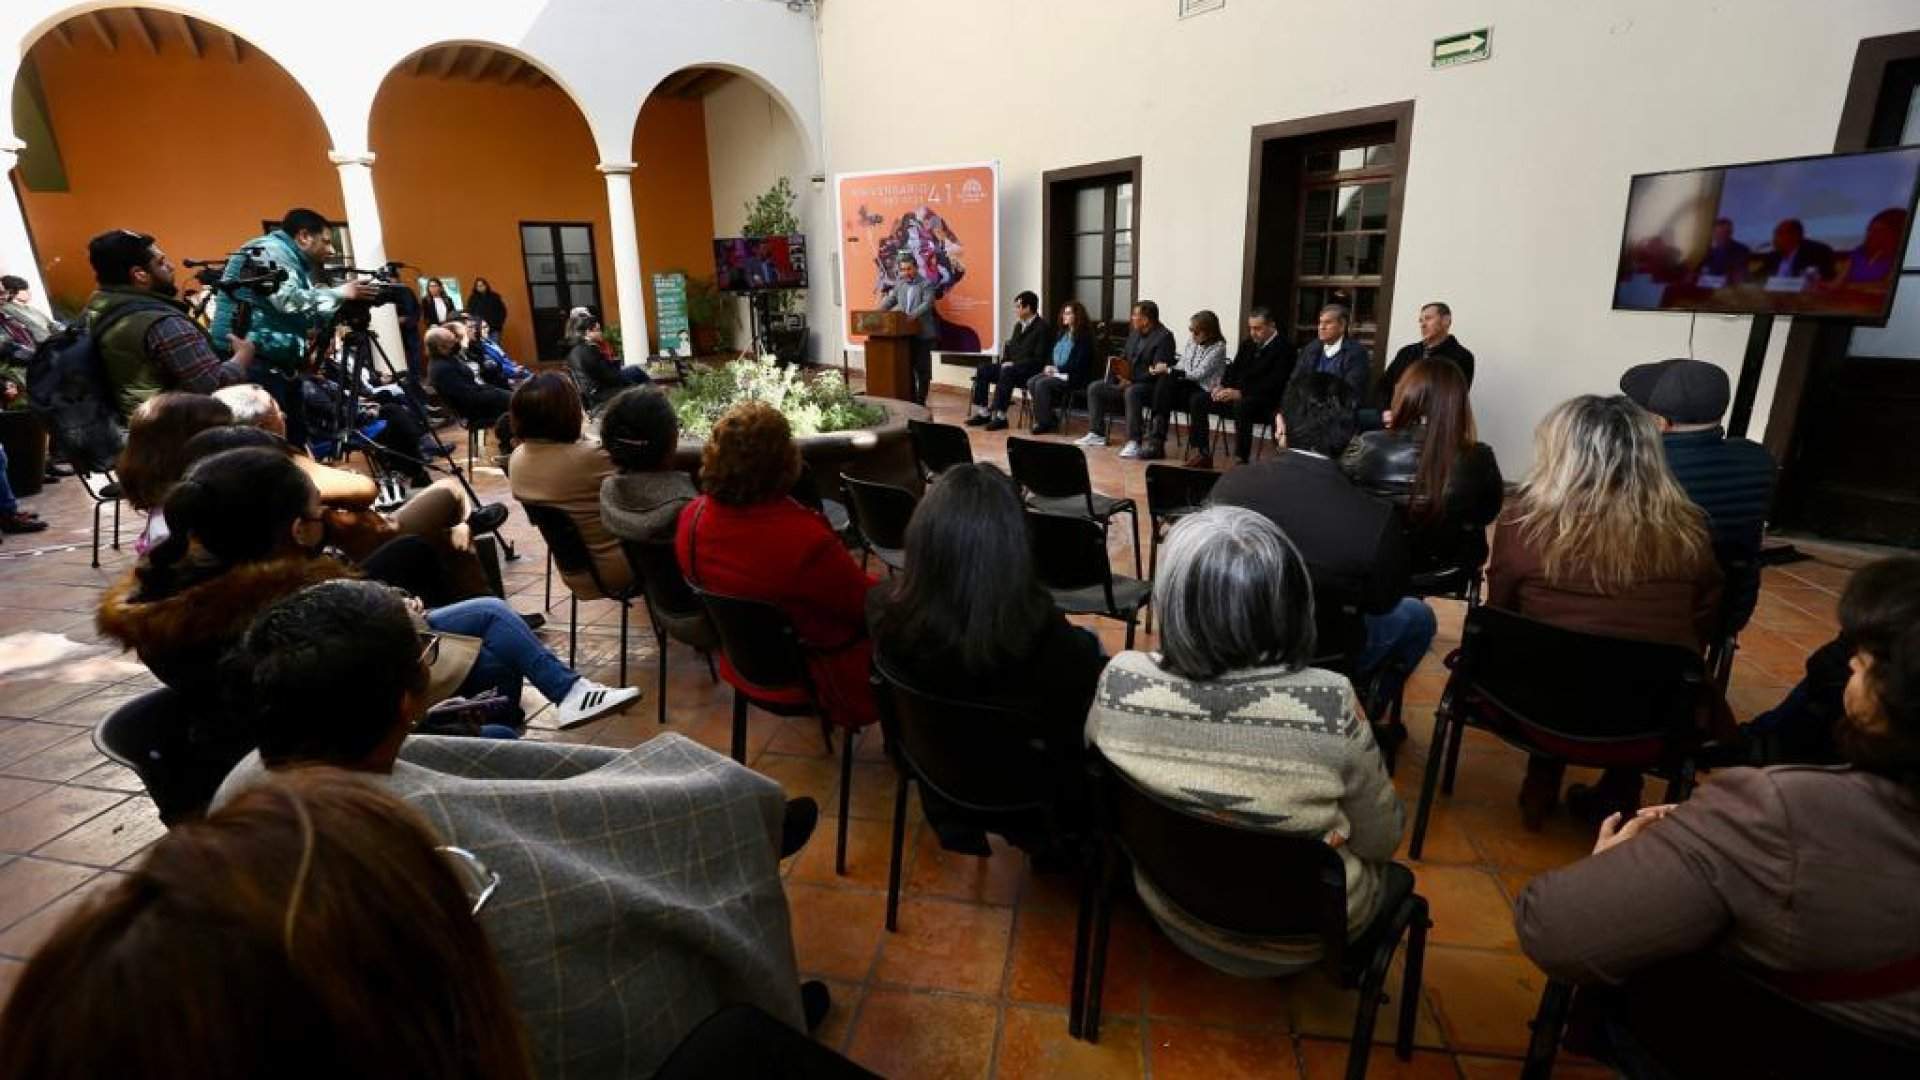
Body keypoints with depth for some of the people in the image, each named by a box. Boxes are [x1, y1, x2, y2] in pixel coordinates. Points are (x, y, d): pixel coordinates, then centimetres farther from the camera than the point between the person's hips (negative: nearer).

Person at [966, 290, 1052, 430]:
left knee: (1007, 372, -36)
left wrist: (1014, 364, -20)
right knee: (982, 370, -9)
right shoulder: (1019, 325, 15)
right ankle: (983, 413, -9)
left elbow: (1038, 359, -16)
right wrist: (1005, 360, 2)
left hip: (1030, 371, -8)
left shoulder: (1041, 327, -10)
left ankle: (1000, 416, -33)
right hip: (1012, 366, 8)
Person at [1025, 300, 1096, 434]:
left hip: (1073, 376, -8)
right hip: (1055, 372, 8)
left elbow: (1079, 363, -13)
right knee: (1031, 382, -17)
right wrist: (1049, 367, 0)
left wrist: (1058, 369, -15)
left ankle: (1046, 423, -15)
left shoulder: (1084, 336, -6)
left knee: (1042, 384, -28)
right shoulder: (1061, 333, 18)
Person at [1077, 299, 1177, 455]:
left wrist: (1131, 380, -24)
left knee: (1131, 392, -40)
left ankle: (1134, 442, -39)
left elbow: (1158, 370, -21)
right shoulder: (1134, 333, 13)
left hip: (1149, 385, -9)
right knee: (1094, 388, 1)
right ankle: (1097, 434, 5)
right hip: (1127, 381, 9)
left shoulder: (1164, 337, -13)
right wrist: (1115, 361, 0)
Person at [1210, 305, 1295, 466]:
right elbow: (1233, 369, 17)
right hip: (1236, 395, 7)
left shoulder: (1283, 349, -8)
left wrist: (1240, 393, -26)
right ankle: (1203, 454, -10)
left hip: (1265, 401, -7)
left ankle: (1241, 459, -35)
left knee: (1241, 406, -39)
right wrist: (1223, 386, -5)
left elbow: (1273, 385, -18)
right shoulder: (1247, 344, 15)